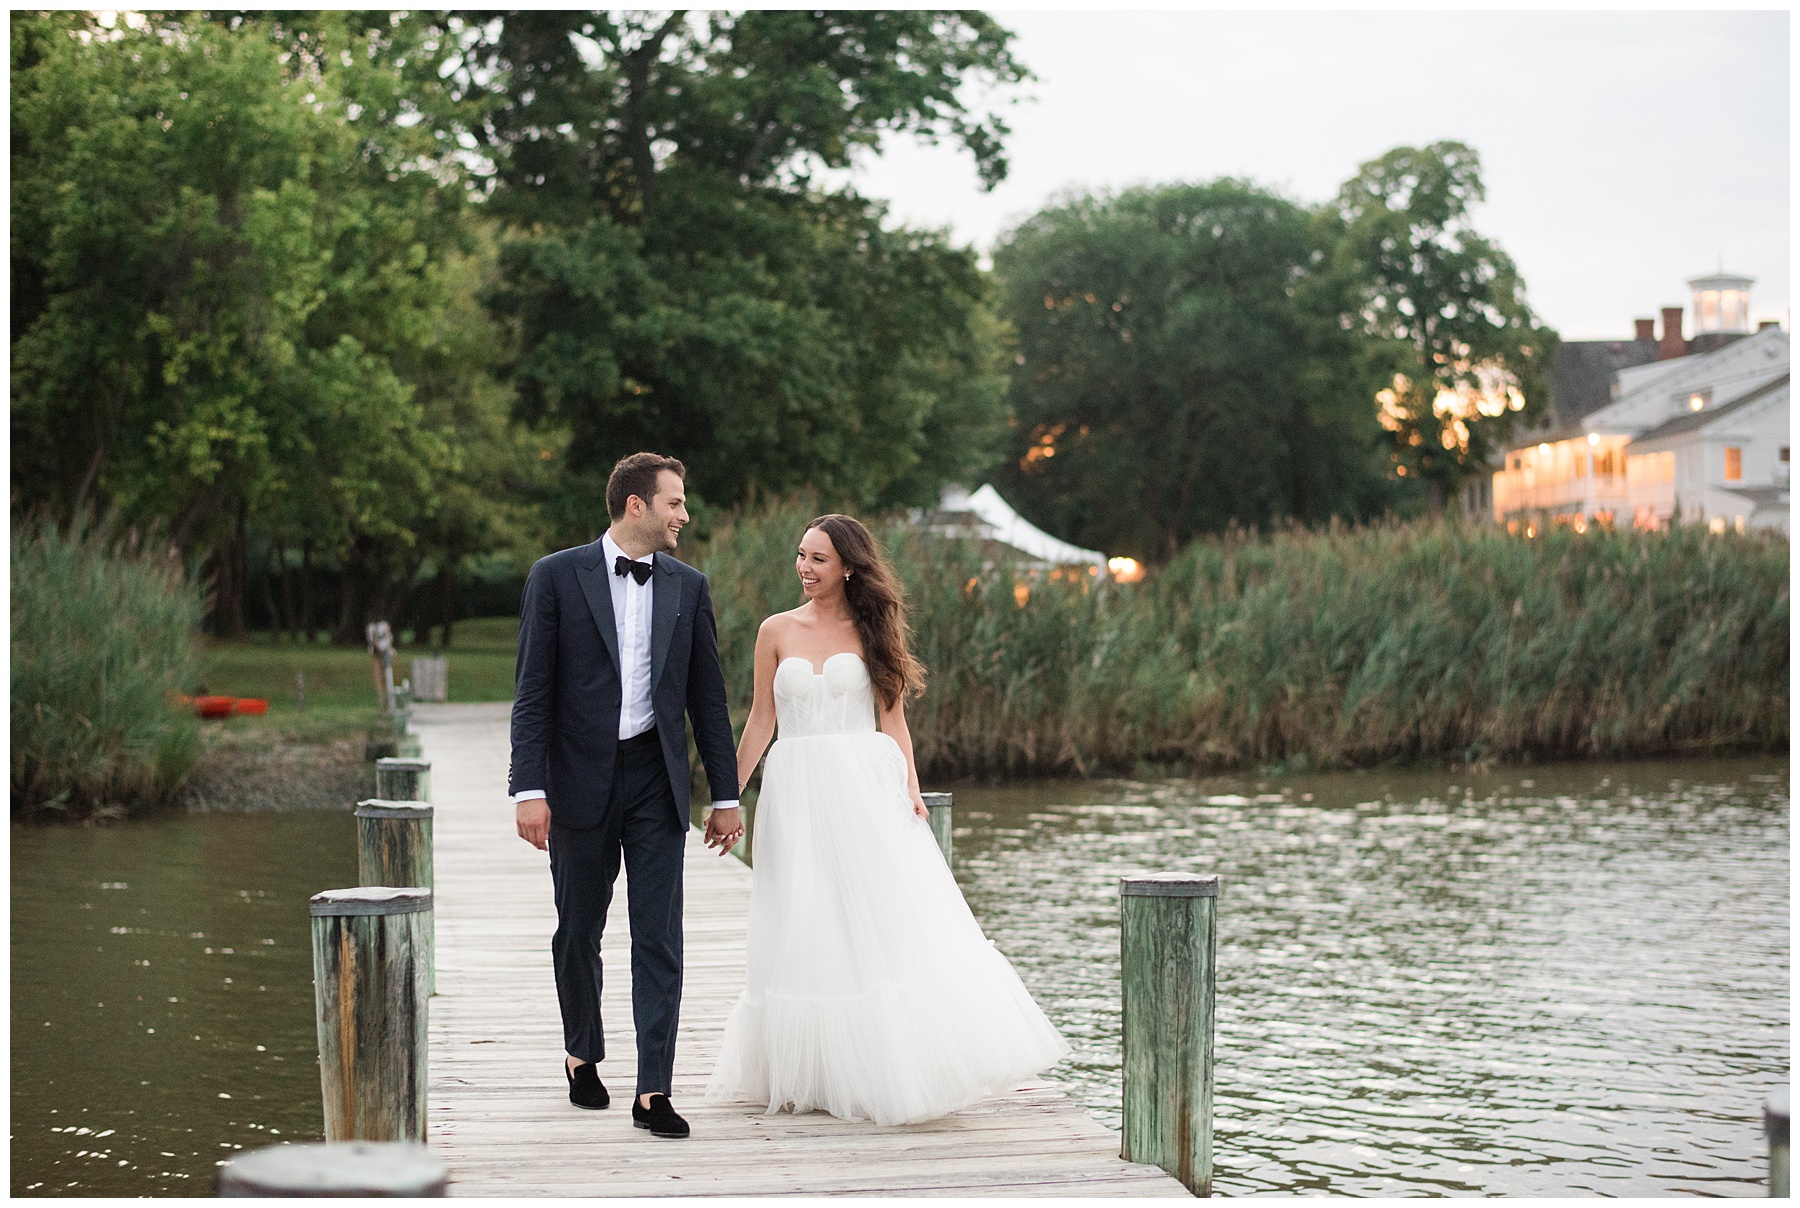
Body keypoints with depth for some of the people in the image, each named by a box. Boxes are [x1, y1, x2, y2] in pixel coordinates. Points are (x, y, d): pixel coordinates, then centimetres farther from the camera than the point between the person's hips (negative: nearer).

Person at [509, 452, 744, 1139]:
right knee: (578, 934, 11)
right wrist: (529, 790, -13)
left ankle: (653, 1092, -4)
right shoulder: (556, 578, -2)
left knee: (659, 938, -5)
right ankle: (583, 1056, 34)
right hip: (581, 780, -2)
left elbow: (708, 696, 10)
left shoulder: (688, 587, 8)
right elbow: (533, 693, -5)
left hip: (656, 780, 2)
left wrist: (726, 795, 8)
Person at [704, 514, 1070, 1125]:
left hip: (865, 788, -1)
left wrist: (910, 788, -9)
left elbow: (892, 720, 4)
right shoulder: (777, 631, 7)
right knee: (804, 932, 2)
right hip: (796, 793, 1)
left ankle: (893, 1069, -4)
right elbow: (760, 720, 11)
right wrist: (728, 795, 7)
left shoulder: (872, 632, 5)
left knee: (887, 921, -8)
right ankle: (809, 1073, 11)